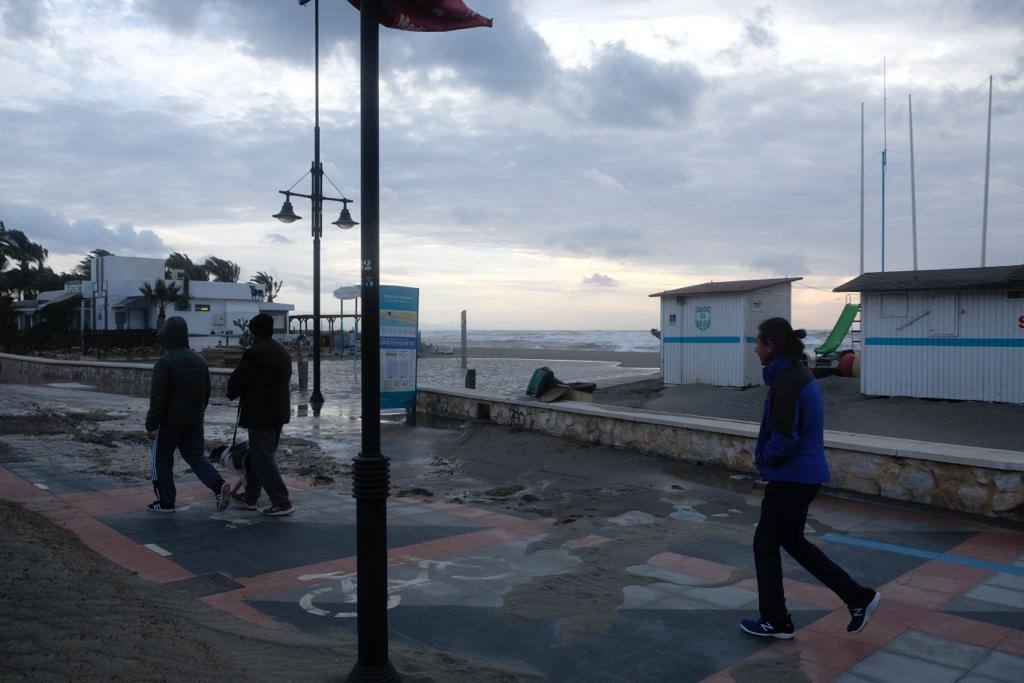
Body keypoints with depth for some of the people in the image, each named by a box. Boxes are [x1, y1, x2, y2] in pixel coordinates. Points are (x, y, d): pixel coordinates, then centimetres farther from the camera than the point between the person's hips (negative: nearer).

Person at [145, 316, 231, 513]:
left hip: (169, 421, -6)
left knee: (161, 459, 9)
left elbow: (157, 397, -17)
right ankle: (219, 486, -7)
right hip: (194, 421, 6)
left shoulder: (165, 362, -16)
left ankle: (166, 502, 15)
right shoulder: (199, 360, 8)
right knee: (195, 456, 13)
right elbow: (206, 392, 15)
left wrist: (150, 425, -10)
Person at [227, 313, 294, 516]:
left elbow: (237, 380, -12)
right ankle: (250, 497, 30)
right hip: (279, 413, 9)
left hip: (260, 414, -9)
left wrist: (232, 393, 12)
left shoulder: (254, 353, -16)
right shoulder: (283, 353, 11)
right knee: (258, 455, 20)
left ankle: (282, 503, -4)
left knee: (263, 459, -3)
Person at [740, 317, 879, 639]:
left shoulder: (785, 381, -22)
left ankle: (776, 621, 20)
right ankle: (858, 597, 21)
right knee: (792, 540, 21)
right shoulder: (803, 374, 9)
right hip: (809, 473, 9)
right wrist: (767, 454, 7)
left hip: (790, 477, -9)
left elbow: (784, 438, -27)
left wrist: (765, 456, -7)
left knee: (765, 544, 7)